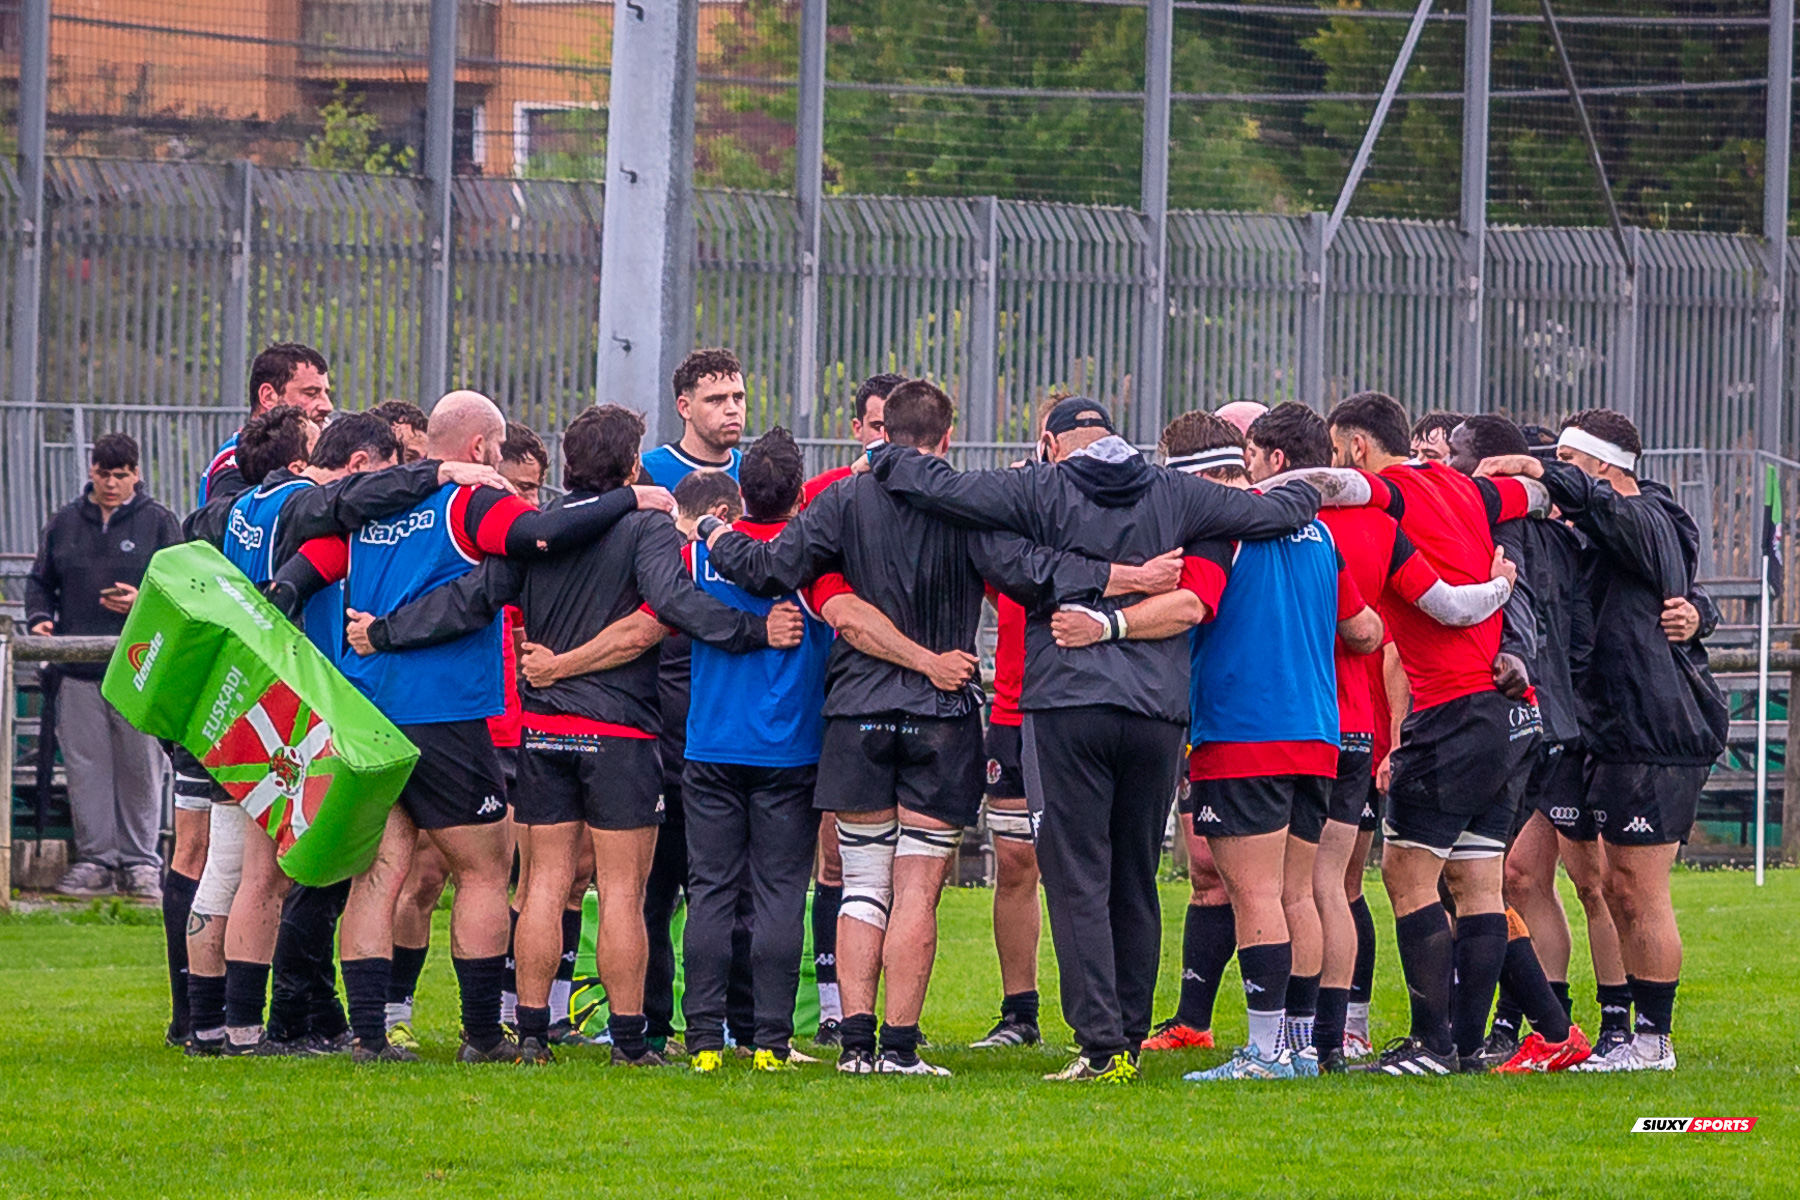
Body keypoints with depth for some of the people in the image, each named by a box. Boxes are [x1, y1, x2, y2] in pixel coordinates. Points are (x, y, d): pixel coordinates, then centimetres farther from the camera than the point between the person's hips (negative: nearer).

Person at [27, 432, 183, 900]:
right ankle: (95, 860, 8)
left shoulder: (159, 523, 5)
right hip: (78, 670, 2)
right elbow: (41, 581, 18)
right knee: (85, 766, 1)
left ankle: (141, 863, 8)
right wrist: (40, 617, -1)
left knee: (140, 768, 0)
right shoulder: (64, 523, 13)